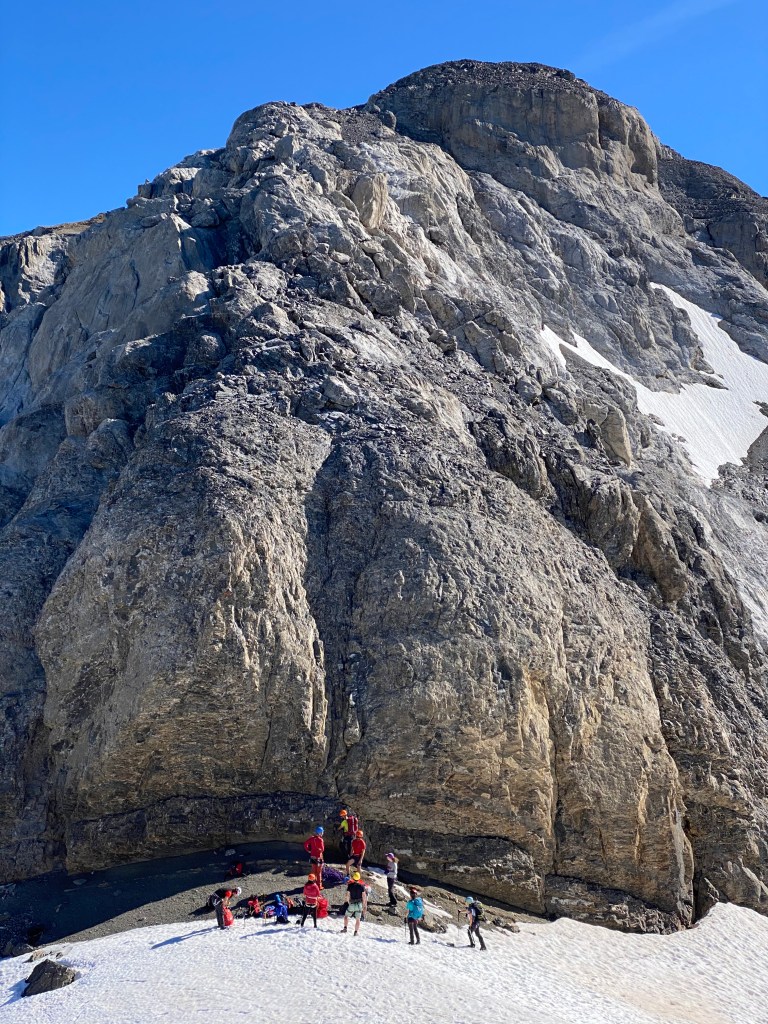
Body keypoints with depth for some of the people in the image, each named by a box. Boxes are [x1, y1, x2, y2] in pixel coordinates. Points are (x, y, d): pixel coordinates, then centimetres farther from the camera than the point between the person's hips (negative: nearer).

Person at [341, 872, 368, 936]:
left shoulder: (350, 885, -7)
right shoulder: (361, 886, -6)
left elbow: (348, 895, -6)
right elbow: (364, 896, -5)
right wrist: (364, 904, 8)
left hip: (352, 904, 0)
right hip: (359, 904, 0)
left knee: (346, 916, 20)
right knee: (358, 919, 8)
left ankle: (345, 928, 11)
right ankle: (356, 931, 3)